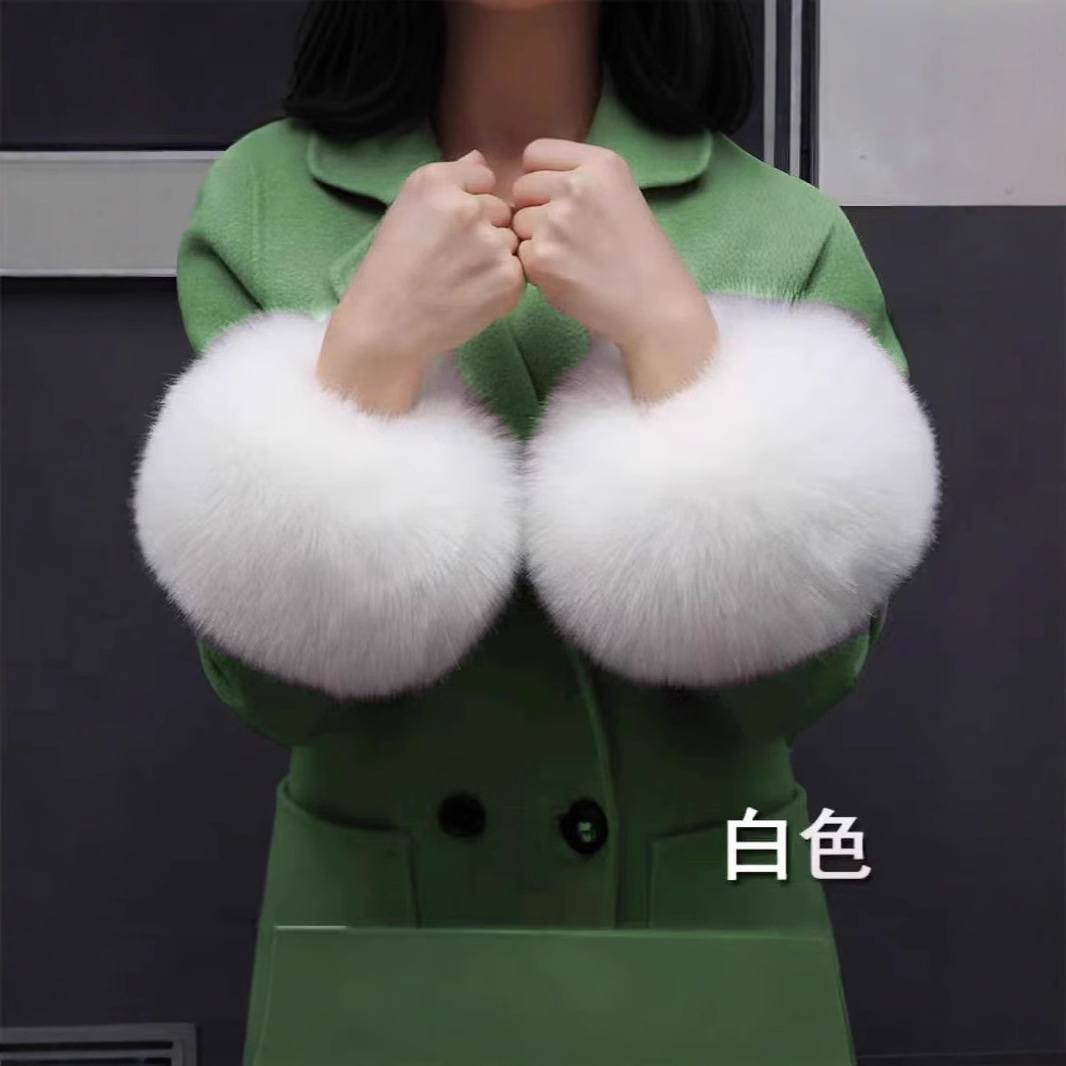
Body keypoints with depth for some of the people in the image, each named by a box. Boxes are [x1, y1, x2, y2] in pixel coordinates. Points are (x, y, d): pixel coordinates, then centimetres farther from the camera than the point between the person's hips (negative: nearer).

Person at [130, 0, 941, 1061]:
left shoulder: (791, 229, -8)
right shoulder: (255, 206, -6)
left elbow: (802, 674, -15)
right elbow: (273, 684, -11)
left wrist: (667, 324, -21)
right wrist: (379, 344, -21)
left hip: (708, 913, 1)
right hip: (367, 909, 0)